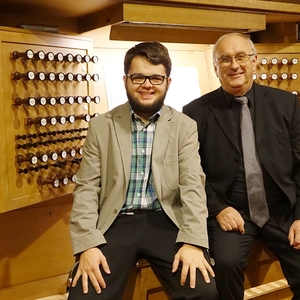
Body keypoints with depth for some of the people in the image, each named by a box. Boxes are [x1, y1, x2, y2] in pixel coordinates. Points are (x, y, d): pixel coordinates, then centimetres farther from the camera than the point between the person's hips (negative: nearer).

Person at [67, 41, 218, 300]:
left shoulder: (185, 126, 7)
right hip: (115, 223, 0)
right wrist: (88, 243, -11)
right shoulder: (101, 126, 8)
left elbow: (193, 185, -2)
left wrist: (193, 241, -17)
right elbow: (86, 188, 3)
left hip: (164, 221, 0)